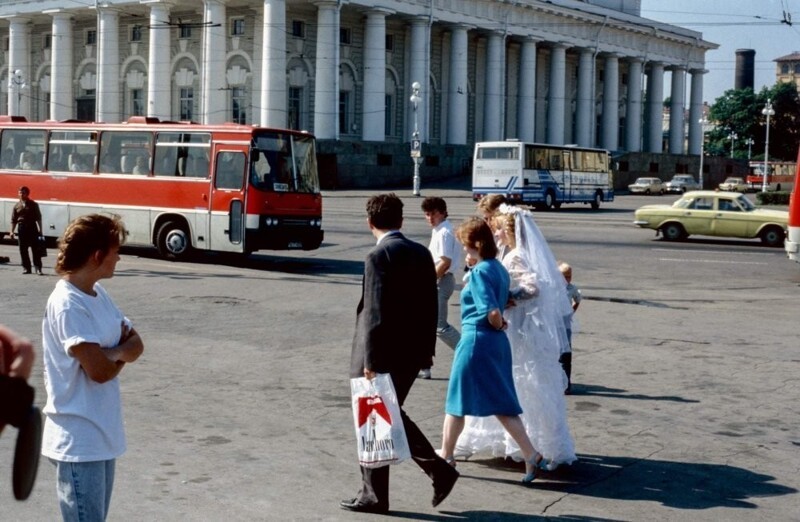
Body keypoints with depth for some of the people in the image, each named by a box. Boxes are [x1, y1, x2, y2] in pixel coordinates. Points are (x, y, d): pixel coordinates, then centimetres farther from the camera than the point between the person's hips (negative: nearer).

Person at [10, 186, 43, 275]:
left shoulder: (33, 204, 2)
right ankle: (26, 268, 10)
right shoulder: (17, 206, 7)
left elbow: (38, 218, 3)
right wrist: (12, 231, 1)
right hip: (21, 228, 2)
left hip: (32, 228, -2)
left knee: (35, 249, -3)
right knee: (23, 250, 3)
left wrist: (40, 229, -3)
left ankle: (38, 268, -2)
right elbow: (13, 220, 8)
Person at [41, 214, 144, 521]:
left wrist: (114, 351, -12)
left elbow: (136, 345, 9)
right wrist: (121, 355, -1)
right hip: (79, 441, -9)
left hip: (104, 434, 9)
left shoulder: (99, 295, 9)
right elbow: (99, 370, -23)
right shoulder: (67, 305, -20)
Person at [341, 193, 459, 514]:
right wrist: (426, 350, 17)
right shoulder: (422, 253, 7)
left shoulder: (379, 256, -16)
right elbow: (430, 306, 11)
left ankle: (373, 495, 15)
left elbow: (376, 312, -20)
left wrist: (370, 361, -17)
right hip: (413, 353, 8)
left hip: (383, 355, -8)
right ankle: (438, 469, 14)